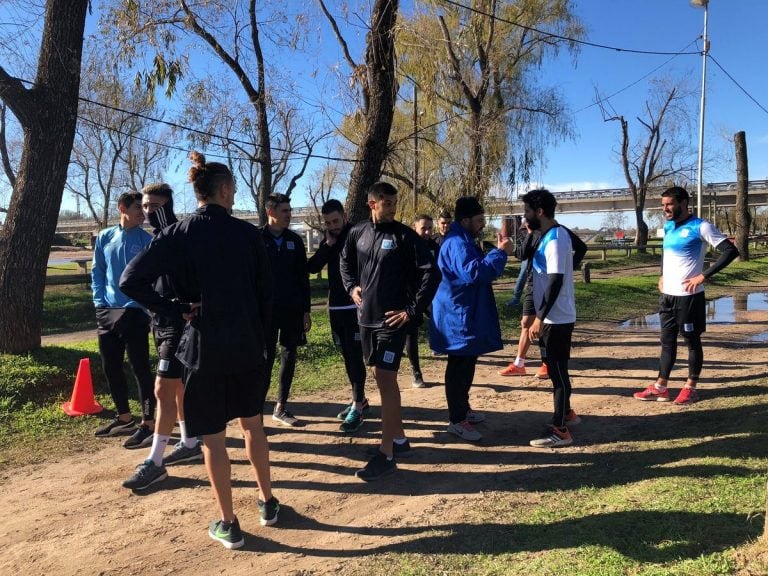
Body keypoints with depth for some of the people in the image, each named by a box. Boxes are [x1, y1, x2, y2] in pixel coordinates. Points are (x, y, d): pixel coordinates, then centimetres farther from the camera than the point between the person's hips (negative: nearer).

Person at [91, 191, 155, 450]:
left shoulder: (147, 240, -3)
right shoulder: (105, 237, 9)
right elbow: (97, 271, 14)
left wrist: (145, 303, -13)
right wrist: (99, 300, 4)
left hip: (134, 312, -5)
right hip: (106, 312, 5)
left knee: (140, 368, -4)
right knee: (111, 367, 13)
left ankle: (149, 423, 3)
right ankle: (124, 417, 29)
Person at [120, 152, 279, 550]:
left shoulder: (177, 235, -6)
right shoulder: (248, 233, -2)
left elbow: (131, 281, -14)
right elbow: (265, 293, 2)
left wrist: (176, 308, -5)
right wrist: (261, 339, 12)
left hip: (204, 348, -2)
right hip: (248, 346, 3)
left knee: (213, 438, 8)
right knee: (253, 425, 20)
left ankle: (228, 525, 16)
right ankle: (268, 503, 31)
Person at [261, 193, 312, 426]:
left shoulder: (295, 240, 7)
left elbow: (303, 277, 8)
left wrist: (306, 310, 5)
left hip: (292, 309, 4)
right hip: (266, 309, -4)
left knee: (289, 357, 8)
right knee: (266, 357, -2)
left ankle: (281, 407, 20)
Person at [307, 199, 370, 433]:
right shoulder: (328, 240, 11)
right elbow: (312, 267, 1)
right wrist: (328, 245, -9)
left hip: (356, 306, -6)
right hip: (336, 307, 7)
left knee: (355, 356, -6)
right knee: (347, 355, 13)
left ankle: (358, 406, 0)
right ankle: (360, 400, 25)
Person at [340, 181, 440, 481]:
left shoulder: (405, 236, -8)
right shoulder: (357, 233, 5)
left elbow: (431, 274, -11)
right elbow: (345, 262, 23)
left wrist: (412, 310, -13)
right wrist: (352, 287, 7)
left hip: (392, 319, -5)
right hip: (366, 318, 6)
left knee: (386, 380, -8)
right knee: (384, 379, 13)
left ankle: (386, 454, -1)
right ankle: (399, 438, 28)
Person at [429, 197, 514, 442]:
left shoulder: (464, 241, 16)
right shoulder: (457, 243, -20)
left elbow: (480, 268, 24)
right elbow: (473, 273, -32)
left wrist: (498, 253, 10)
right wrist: (500, 253, -27)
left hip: (466, 315, 11)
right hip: (457, 317, -11)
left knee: (466, 366, 19)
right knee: (459, 368, -3)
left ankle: (463, 409, 32)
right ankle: (456, 420, 6)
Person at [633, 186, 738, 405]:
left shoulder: (700, 227, -13)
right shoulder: (668, 226, 10)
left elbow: (730, 251, -16)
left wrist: (703, 276, -19)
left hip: (688, 295, -7)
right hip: (667, 295, 7)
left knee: (692, 341, 5)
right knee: (667, 341, 11)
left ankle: (690, 388, 16)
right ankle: (660, 387, 18)